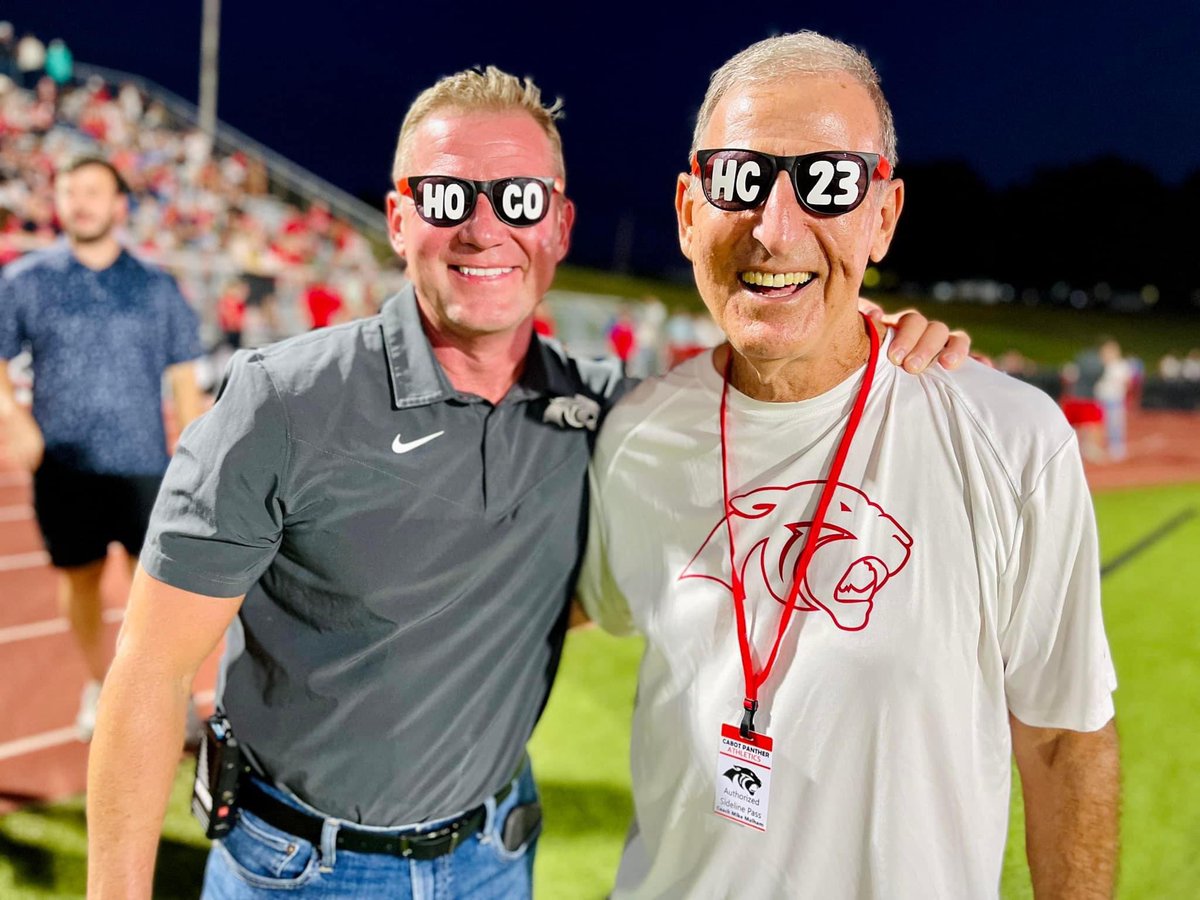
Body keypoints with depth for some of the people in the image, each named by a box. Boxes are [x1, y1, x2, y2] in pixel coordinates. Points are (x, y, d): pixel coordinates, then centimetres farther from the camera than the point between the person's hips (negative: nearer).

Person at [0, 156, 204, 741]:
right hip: (63, 466, 1)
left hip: (143, 464, 0)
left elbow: (184, 384, 5)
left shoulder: (157, 288, 2)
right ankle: (99, 684, 33)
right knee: (79, 580, 13)